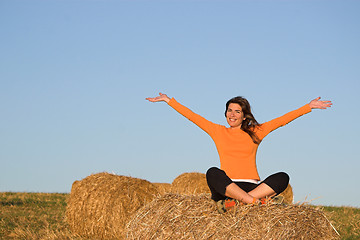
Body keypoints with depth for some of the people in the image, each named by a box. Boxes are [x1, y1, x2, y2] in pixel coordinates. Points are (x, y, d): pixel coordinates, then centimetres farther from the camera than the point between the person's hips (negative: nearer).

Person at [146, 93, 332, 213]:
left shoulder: (256, 132, 14)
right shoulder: (218, 131, 14)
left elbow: (283, 119, 11)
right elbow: (192, 116, 14)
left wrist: (310, 106, 9)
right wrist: (168, 100, 14)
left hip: (252, 186, 1)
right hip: (225, 187, -1)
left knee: (282, 177, -26)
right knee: (213, 173, -34)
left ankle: (234, 203, -34)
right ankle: (254, 201, -38)